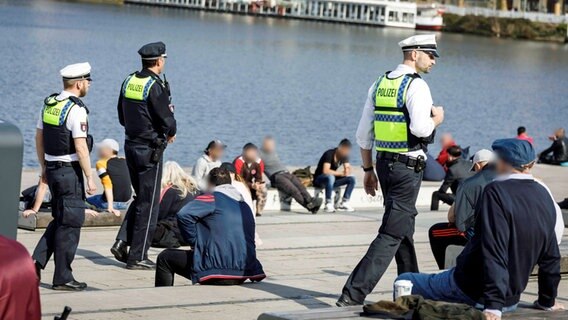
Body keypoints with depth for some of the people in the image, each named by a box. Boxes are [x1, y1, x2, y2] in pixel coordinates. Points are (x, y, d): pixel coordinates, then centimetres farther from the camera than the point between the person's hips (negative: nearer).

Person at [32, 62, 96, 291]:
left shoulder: (49, 104, 9)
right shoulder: (76, 109, -16)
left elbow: (39, 138, 16)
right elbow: (80, 147, -19)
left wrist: (44, 168, 24)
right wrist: (89, 178, -14)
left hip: (52, 169, 8)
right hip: (70, 171, -8)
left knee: (60, 219, 19)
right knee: (71, 223, 0)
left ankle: (37, 261, 10)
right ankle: (62, 278, 4)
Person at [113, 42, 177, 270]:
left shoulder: (129, 81, 7)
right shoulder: (155, 86, -17)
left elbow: (122, 117, 15)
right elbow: (168, 121, -18)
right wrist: (170, 132, 3)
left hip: (131, 146, 8)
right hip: (150, 150, -8)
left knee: (141, 197, 21)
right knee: (149, 204, 1)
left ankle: (123, 241, 10)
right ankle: (137, 257, 3)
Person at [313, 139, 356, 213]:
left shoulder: (344, 155, 0)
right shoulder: (329, 154, -22)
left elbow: (347, 168, -5)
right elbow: (325, 171, -32)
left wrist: (347, 171, -29)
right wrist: (341, 173, -27)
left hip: (332, 179, 7)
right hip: (319, 179, -7)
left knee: (352, 179, -12)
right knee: (330, 177, -40)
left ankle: (344, 203, -13)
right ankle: (328, 204, -35)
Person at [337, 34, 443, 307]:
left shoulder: (379, 84, 11)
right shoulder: (416, 86, -12)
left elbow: (364, 133, 12)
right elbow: (420, 128, -26)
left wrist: (368, 170, 19)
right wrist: (437, 119, -4)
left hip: (383, 163, 8)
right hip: (408, 167, -8)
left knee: (404, 231, 21)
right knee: (392, 234, -6)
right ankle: (353, 295, -13)